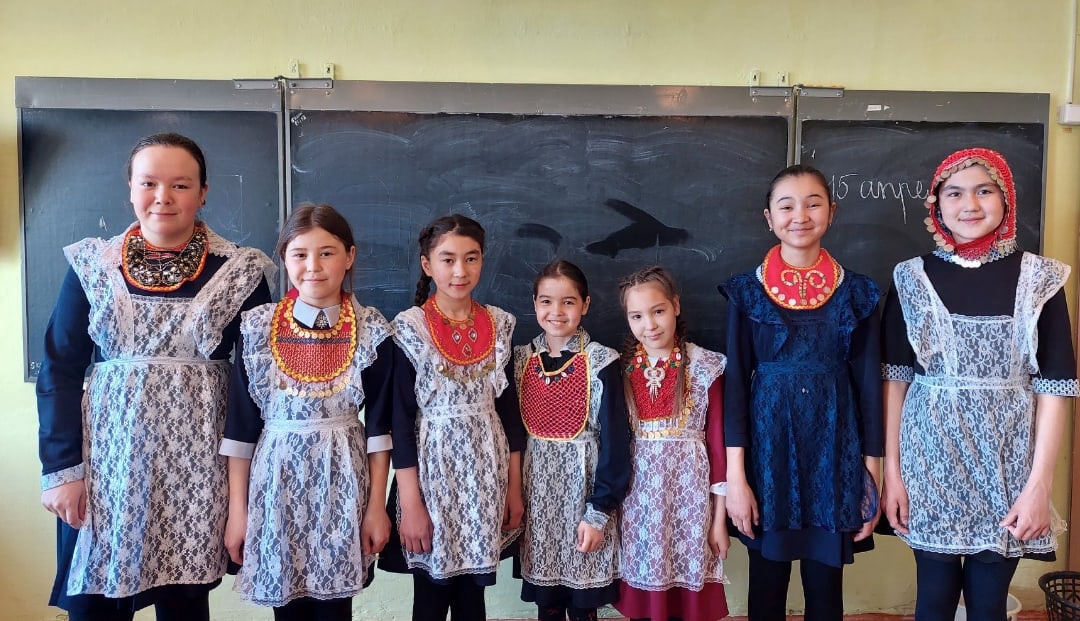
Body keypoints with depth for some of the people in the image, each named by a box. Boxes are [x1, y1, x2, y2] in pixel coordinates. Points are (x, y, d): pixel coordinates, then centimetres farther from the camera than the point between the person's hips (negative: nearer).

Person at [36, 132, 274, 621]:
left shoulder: (241, 271, -1)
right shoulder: (91, 265, 3)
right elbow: (60, 373, 4)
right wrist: (60, 468, -3)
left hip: (197, 468, -1)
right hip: (105, 464, 1)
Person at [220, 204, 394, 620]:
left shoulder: (372, 331, -4)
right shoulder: (256, 327, -3)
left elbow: (380, 424, 0)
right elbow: (240, 423, 1)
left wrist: (377, 505, 0)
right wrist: (236, 508, 1)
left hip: (343, 483, 0)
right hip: (276, 481, 1)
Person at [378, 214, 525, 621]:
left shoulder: (499, 325, 2)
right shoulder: (409, 329, -9)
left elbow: (509, 407, 7)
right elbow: (401, 419, -9)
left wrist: (515, 487, 7)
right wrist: (410, 504, -12)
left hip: (486, 471, 3)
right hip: (432, 469, -3)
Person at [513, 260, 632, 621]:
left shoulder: (601, 362, -9)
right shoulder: (521, 360, 3)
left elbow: (614, 442, -9)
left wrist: (599, 512, -11)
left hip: (583, 484, -3)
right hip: (537, 490, 3)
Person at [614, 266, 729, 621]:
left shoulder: (705, 368, -4)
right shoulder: (621, 369, 2)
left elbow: (718, 441, -3)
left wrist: (720, 516, -3)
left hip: (689, 495, -2)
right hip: (637, 497, 2)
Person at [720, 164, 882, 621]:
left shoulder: (857, 293, 2)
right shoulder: (746, 291, -1)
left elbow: (868, 385, 3)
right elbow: (736, 384, -3)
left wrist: (872, 477, 1)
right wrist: (735, 477, -7)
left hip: (834, 448, 1)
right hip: (768, 446, 0)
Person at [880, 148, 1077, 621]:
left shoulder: (1039, 279, -1)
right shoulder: (912, 278, 1)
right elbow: (895, 379, 1)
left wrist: (1040, 484, -8)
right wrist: (891, 470, -2)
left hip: (1007, 462, 0)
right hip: (930, 457, 0)